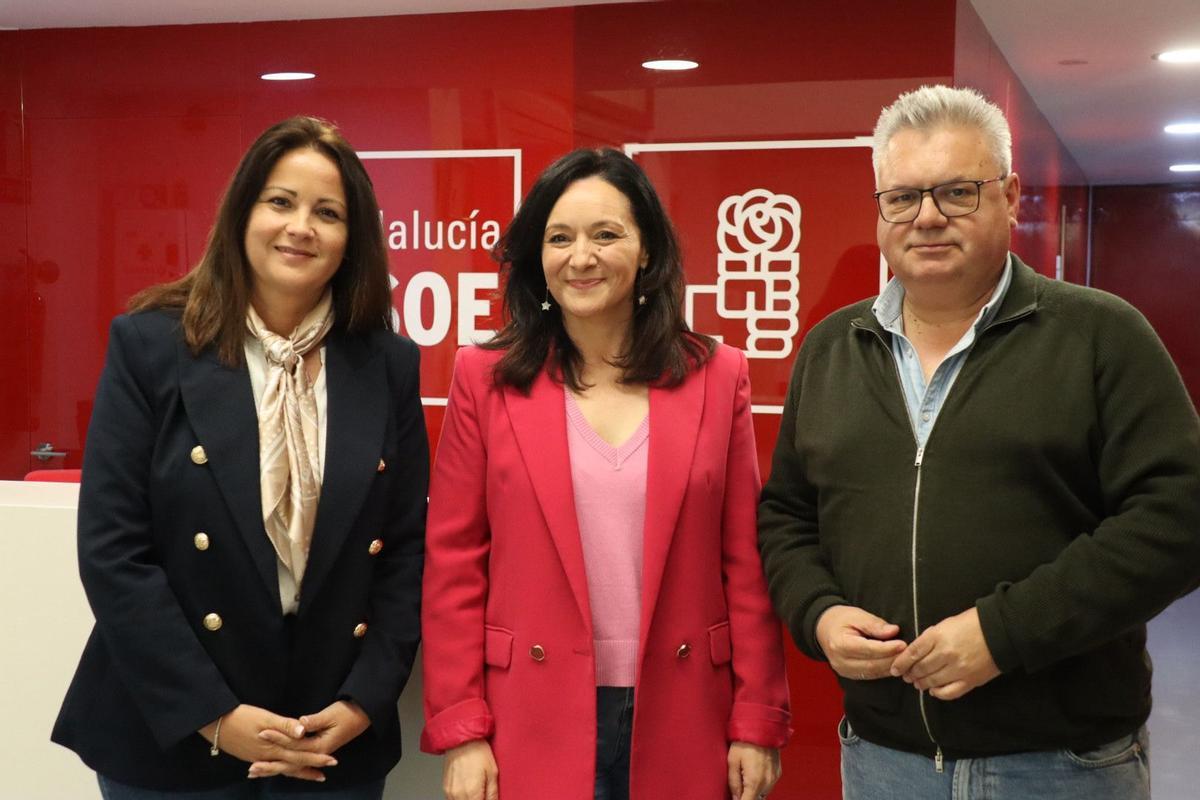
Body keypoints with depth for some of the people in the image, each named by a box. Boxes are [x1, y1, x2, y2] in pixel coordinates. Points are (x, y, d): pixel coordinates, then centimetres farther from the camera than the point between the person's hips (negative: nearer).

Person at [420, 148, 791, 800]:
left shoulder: (717, 377, 2)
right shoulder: (486, 378, -1)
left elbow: (745, 564, 2)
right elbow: (453, 567, -1)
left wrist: (757, 724, 0)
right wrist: (461, 733, -5)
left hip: (680, 726, 1)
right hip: (532, 728, -1)